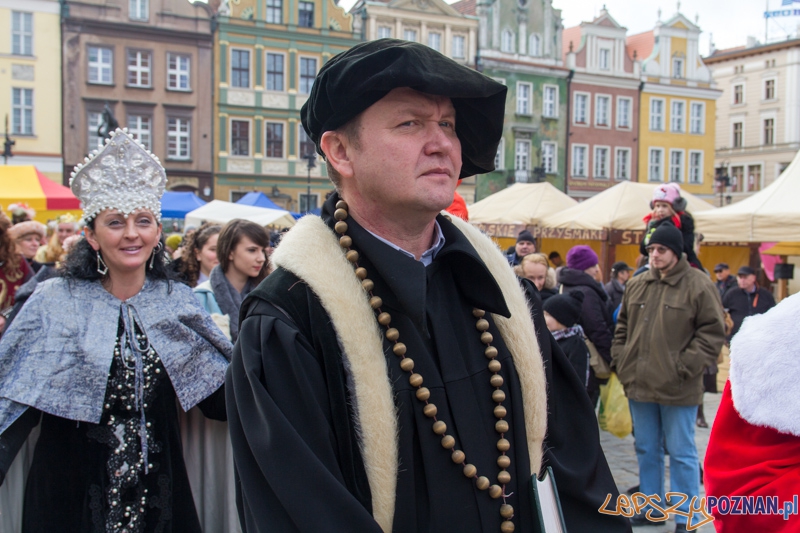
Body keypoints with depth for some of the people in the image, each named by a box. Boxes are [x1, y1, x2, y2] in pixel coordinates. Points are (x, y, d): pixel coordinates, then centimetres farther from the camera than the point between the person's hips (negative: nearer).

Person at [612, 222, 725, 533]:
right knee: (646, 450, 17)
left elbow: (712, 333, -9)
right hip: (639, 384, 6)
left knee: (681, 453, 5)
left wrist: (684, 367, -14)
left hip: (677, 388, -5)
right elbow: (623, 327, 18)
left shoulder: (698, 285, -7)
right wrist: (620, 361, 7)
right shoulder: (636, 285, 10)